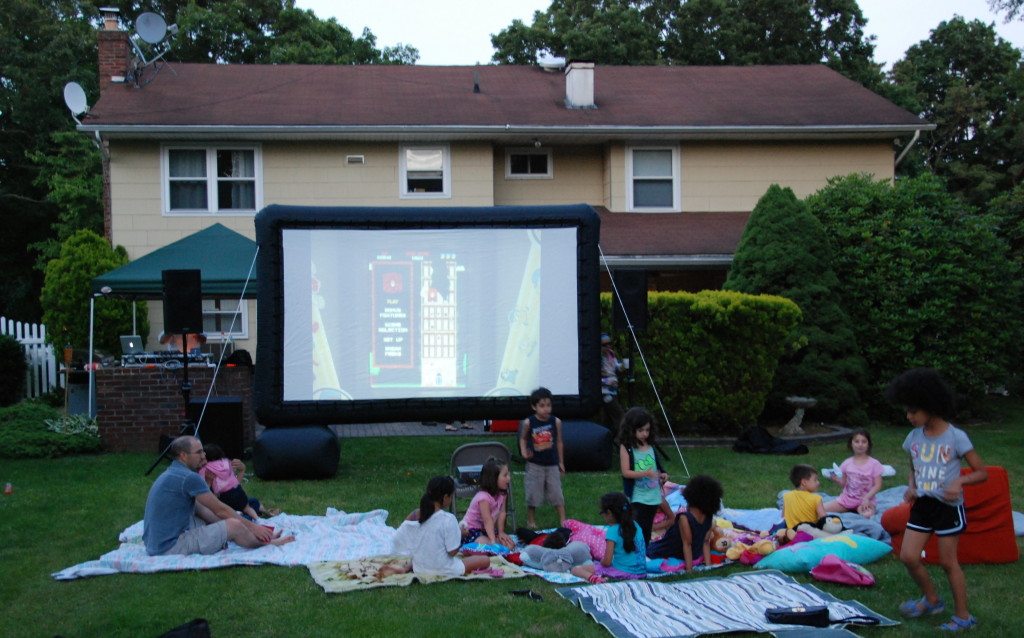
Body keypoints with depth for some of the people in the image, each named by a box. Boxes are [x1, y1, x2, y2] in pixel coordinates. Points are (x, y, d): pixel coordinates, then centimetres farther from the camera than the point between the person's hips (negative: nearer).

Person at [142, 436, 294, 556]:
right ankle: (267, 543, 15)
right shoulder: (188, 478, -16)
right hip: (170, 547, -10)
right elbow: (221, 510, -9)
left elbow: (201, 510, 21)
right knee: (234, 525, -13)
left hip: (157, 543, 10)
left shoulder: (173, 474, 14)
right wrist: (252, 527, 4)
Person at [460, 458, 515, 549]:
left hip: (486, 530, 7)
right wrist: (493, 541, -40)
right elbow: (488, 521, -33)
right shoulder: (483, 497, -28)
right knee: (487, 543, -32)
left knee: (510, 544, -10)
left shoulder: (502, 494, -4)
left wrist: (501, 532, -12)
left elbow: (501, 513, -4)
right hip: (471, 531, -7)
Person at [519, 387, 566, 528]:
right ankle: (531, 521, 23)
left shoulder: (556, 422, -5)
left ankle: (563, 521, 9)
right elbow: (523, 438, 7)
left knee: (557, 493, 2)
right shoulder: (528, 423, -9)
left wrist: (561, 462, 10)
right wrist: (524, 452, -11)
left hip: (552, 464, 1)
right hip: (534, 465, -1)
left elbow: (559, 442, 5)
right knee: (532, 494, 7)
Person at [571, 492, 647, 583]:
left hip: (623, 572, -7)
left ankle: (594, 578, -30)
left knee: (576, 569, -3)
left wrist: (601, 561, 9)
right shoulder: (635, 525, 8)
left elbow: (607, 562, -14)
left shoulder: (613, 530, -11)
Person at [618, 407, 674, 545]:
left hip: (654, 496, 5)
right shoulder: (626, 448, -9)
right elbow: (625, 472, -14)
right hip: (637, 498, -5)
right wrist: (646, 473, -25)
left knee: (647, 533, 11)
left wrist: (661, 475, -3)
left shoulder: (650, 446, 5)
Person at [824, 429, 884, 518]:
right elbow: (844, 483, 9)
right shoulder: (847, 463, 2)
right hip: (847, 498, 3)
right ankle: (848, 508, 5)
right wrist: (836, 479, -13)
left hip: (865, 500, -3)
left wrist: (867, 498, -20)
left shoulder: (874, 464, -7)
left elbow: (878, 485, -8)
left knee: (867, 514, -37)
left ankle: (859, 509, -4)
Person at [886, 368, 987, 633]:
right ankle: (931, 600, 25)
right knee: (908, 556, 1)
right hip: (922, 504, 5)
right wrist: (911, 488, -3)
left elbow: (982, 472, -9)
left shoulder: (956, 437, -14)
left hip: (948, 507, -5)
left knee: (948, 562, 2)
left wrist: (960, 481, -27)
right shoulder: (914, 437, 0)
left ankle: (963, 616, 18)